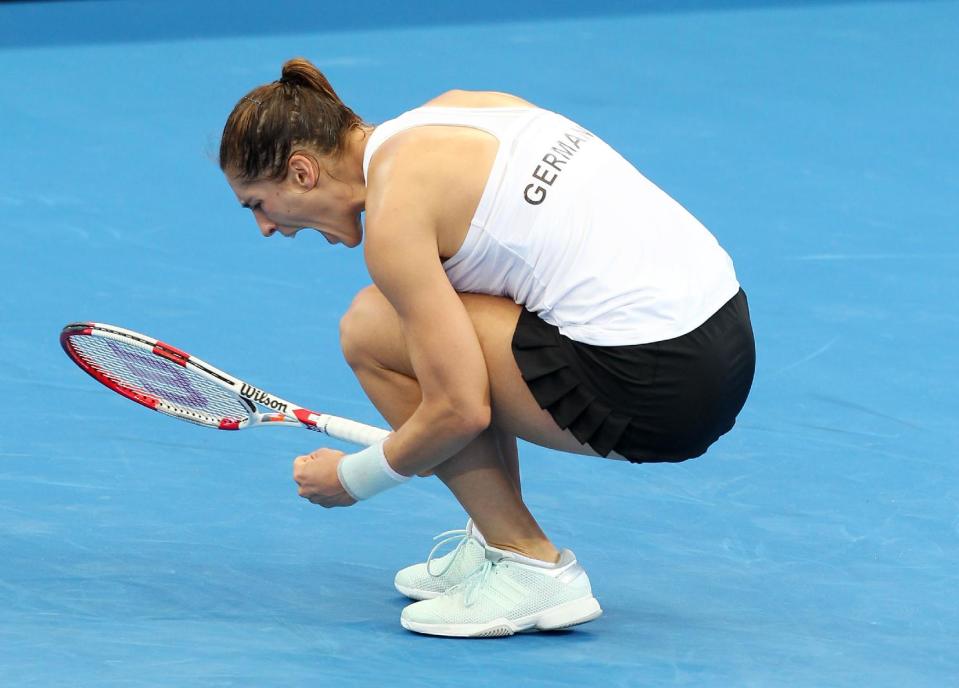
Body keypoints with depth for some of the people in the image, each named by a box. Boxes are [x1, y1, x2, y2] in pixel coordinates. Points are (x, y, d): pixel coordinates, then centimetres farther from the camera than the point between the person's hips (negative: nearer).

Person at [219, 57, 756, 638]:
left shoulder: (393, 209, -10)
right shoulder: (453, 109, 15)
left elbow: (461, 411, -11)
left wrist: (352, 478, 8)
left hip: (660, 383, -9)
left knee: (370, 330, -1)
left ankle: (532, 570, 2)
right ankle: (497, 546, 22)